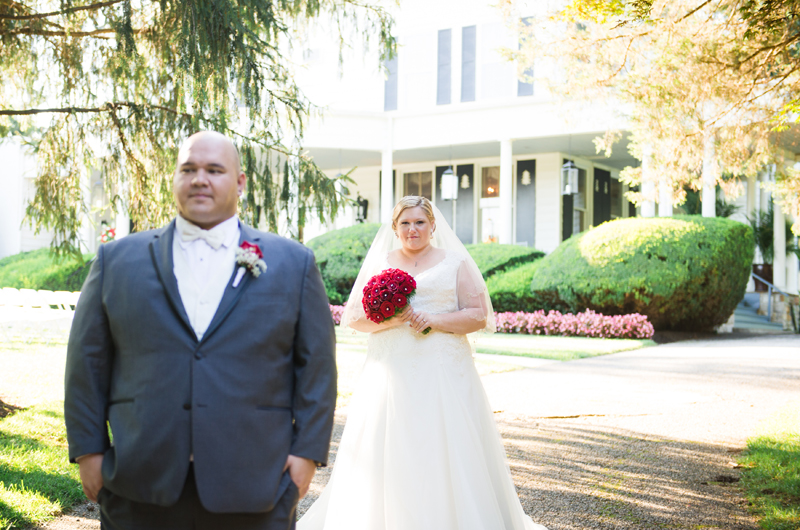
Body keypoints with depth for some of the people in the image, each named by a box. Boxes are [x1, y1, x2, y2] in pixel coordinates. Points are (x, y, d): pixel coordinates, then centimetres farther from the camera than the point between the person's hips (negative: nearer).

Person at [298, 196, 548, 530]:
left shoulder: (455, 263, 7)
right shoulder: (378, 263, 13)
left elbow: (479, 316, 1)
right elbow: (352, 316, 7)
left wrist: (435, 321, -13)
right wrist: (387, 319, -11)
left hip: (443, 375, -2)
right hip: (390, 374, 2)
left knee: (443, 455, -4)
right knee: (385, 452, 0)